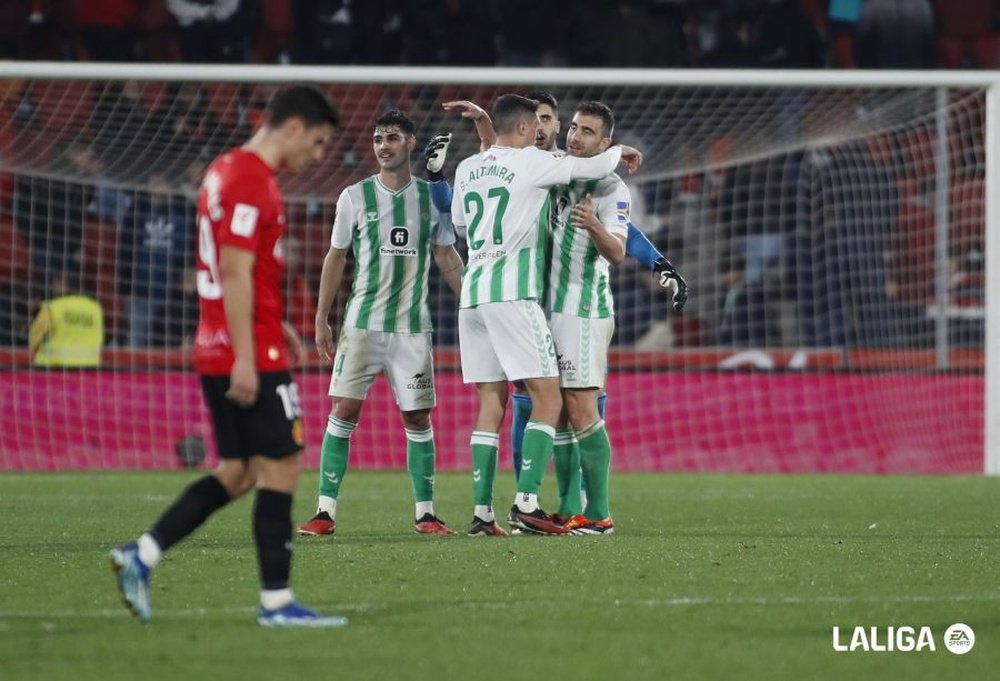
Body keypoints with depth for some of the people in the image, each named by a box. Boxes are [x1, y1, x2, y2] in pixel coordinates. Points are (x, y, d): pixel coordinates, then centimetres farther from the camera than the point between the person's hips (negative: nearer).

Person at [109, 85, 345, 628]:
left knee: (237, 473, 13)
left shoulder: (228, 170, 16)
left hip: (218, 352, 10)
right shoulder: (252, 182, -15)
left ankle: (142, 554, 7)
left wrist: (274, 324, 22)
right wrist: (245, 357, -22)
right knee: (280, 470, -4)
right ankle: (276, 602, -1)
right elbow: (236, 272, -20)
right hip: (253, 356, -10)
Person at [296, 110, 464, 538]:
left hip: (412, 327, 1)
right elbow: (336, 258, 8)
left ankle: (426, 514, 10)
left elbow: (447, 258, 11)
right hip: (362, 323, -1)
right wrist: (321, 319, 5)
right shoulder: (355, 197, 2)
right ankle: (326, 512, -6)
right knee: (344, 410, -8)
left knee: (418, 418, 3)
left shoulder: (431, 197, 6)